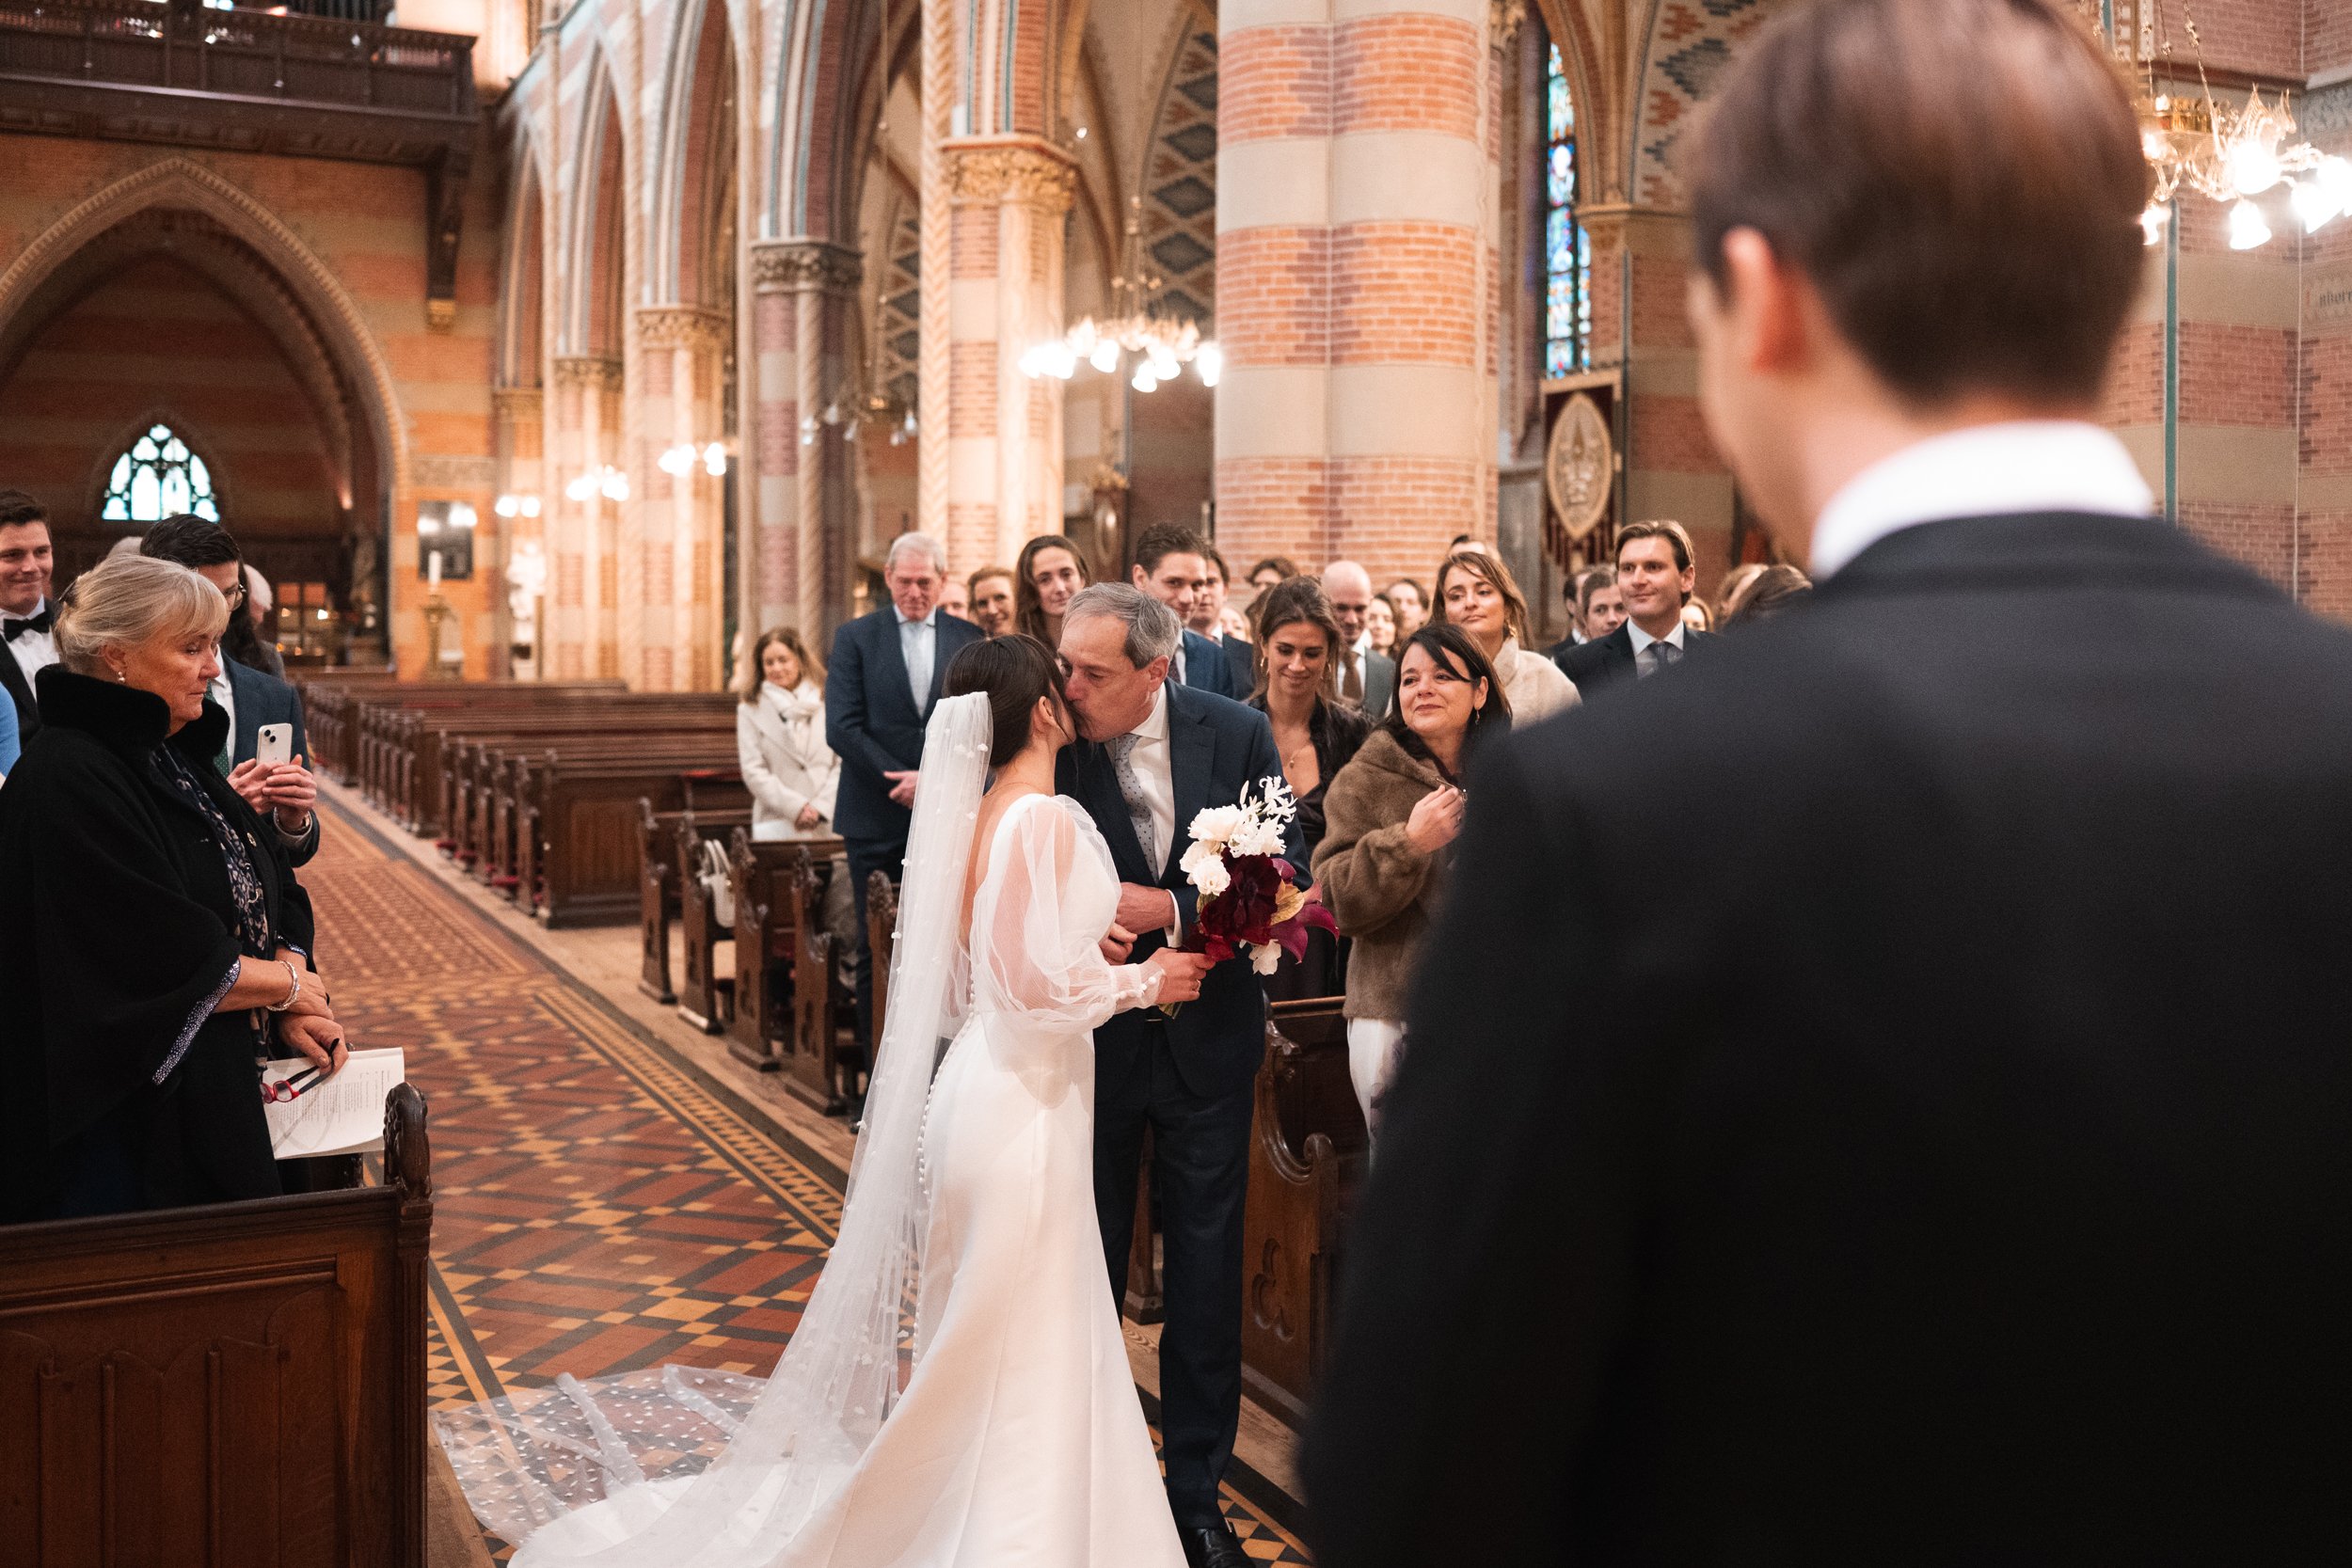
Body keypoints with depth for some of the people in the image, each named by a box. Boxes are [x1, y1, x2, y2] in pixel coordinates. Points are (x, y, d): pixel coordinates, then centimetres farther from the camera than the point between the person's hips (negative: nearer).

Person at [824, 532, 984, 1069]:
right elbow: (842, 727, -4)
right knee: (877, 949, 3)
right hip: (877, 819, -1)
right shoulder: (855, 637, 4)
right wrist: (899, 782, -11)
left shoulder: (970, 639, 8)